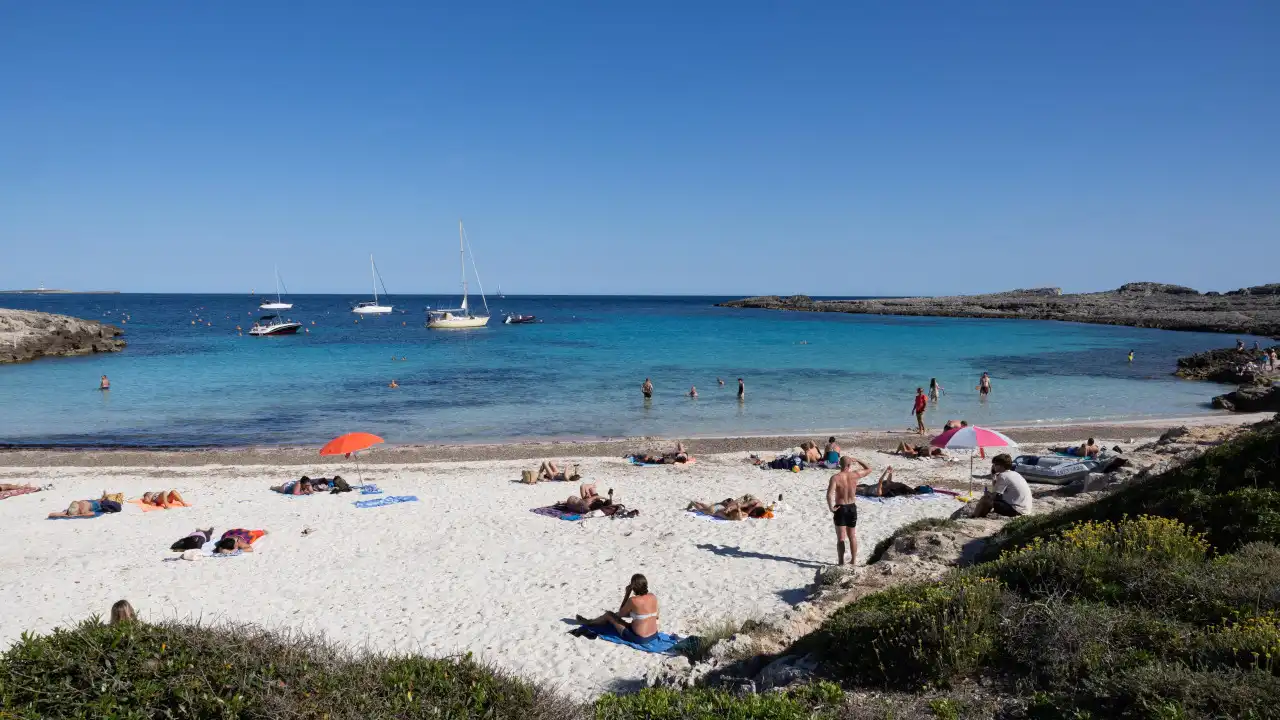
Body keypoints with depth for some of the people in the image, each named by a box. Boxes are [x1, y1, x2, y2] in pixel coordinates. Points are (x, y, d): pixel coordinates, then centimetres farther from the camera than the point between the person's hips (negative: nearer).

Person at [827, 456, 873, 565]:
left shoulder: (835, 478, -15)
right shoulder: (854, 475, -7)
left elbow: (829, 494, -27)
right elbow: (869, 469, 12)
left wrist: (831, 507, -16)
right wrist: (857, 460, 16)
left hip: (840, 508, -3)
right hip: (852, 508, 3)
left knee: (841, 538, 2)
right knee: (852, 537, 18)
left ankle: (841, 562, 1)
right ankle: (853, 560, 25)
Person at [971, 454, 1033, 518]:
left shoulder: (1003, 476, -12)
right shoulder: (1015, 474, 15)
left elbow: (993, 495, -13)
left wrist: (987, 494, 8)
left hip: (1017, 510, -10)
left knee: (985, 499, -6)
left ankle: (975, 517, 11)